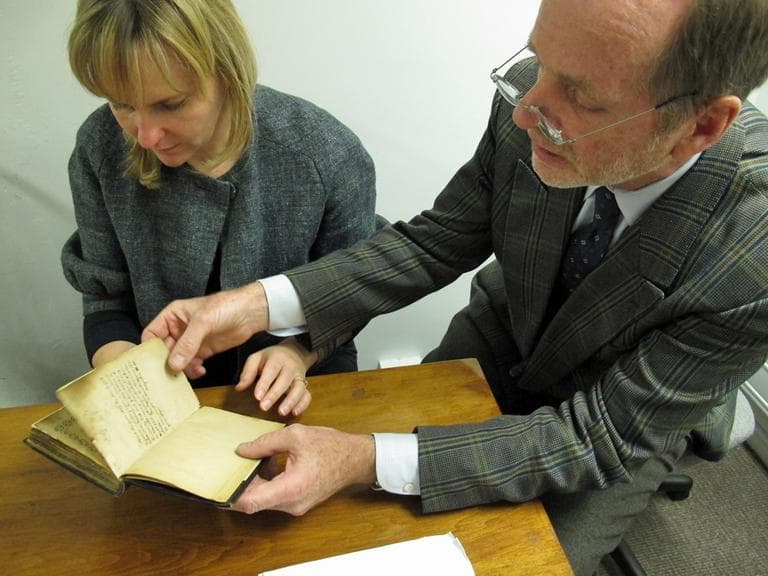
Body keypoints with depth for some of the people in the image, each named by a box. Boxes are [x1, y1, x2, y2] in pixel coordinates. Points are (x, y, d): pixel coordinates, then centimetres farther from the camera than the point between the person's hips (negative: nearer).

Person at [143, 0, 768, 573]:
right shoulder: (529, 98, -26)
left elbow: (604, 437, -29)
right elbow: (439, 241, -14)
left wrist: (369, 461, -39)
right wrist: (261, 302, -27)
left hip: (628, 425, -2)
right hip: (502, 337, 3)